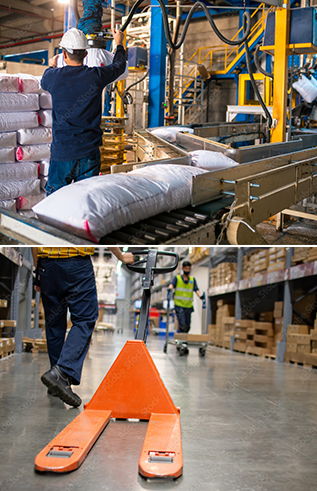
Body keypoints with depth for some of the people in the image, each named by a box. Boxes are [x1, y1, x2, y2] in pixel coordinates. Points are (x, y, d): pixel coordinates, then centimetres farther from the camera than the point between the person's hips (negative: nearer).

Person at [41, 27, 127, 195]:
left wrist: (51, 66, 44)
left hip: (62, 152, -1)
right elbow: (119, 65, 17)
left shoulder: (54, 76, -6)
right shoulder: (96, 76, -5)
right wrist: (119, 43, 37)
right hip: (89, 152, 1)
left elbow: (43, 82, 22)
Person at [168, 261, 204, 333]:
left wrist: (200, 295, -20)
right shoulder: (177, 278, 5)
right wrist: (170, 288, -37)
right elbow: (172, 284, -12)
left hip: (188, 306, 4)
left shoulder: (192, 279, 13)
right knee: (182, 325, -18)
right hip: (179, 305, -4)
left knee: (187, 327, 4)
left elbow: (196, 290, 2)